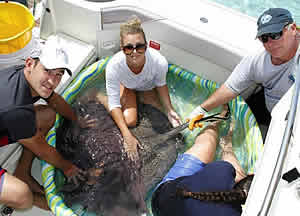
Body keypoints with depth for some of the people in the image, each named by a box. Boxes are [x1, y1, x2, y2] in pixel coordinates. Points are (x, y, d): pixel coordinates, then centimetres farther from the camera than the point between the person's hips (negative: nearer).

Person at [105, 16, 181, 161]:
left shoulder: (159, 62, -42)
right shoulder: (114, 66, -42)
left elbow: (160, 84, -15)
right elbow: (114, 104, -30)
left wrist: (169, 110, -23)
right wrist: (127, 136, -36)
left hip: (148, 85, 2)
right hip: (126, 84, -2)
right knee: (130, 121, -15)